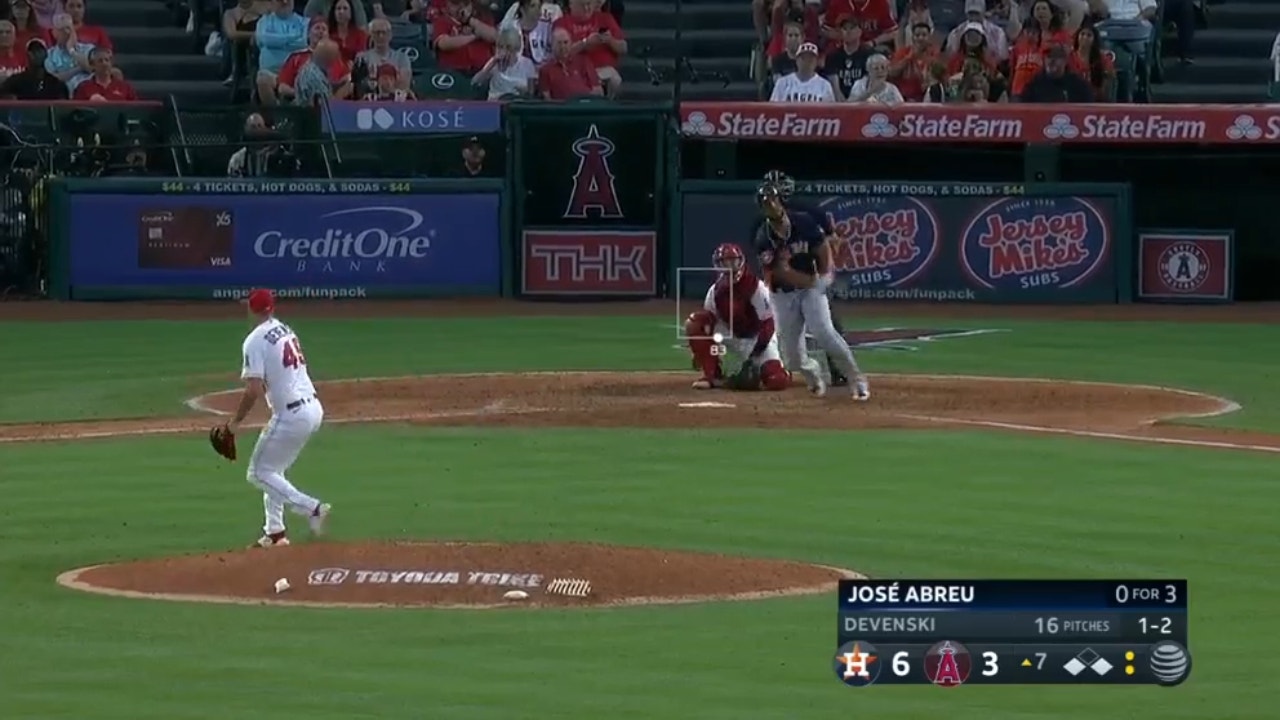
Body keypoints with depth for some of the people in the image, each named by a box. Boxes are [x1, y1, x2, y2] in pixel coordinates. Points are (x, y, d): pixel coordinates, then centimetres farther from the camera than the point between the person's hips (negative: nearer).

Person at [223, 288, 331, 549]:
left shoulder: (255, 341, -12)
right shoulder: (286, 331, 13)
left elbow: (254, 390, -18)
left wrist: (236, 421, -6)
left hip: (291, 415, -8)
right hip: (313, 408, 8)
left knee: (259, 473, 2)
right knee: (273, 469, 22)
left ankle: (312, 509, -12)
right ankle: (275, 532, 23)